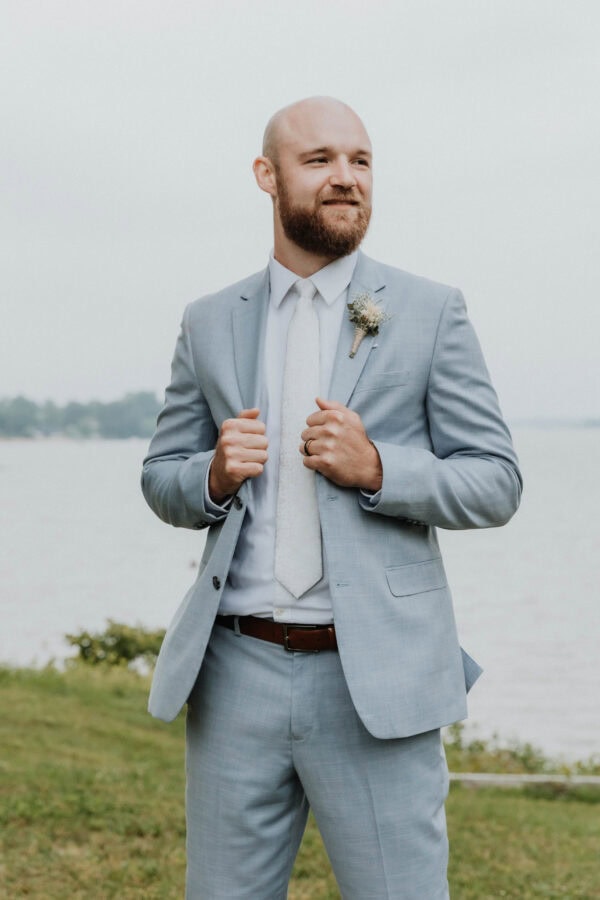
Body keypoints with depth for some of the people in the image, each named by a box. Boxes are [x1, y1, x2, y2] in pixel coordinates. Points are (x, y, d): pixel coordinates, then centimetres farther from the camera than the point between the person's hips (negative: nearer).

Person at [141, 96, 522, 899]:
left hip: (375, 679, -2)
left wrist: (376, 469, -17)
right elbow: (161, 479, 15)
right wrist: (214, 476, -8)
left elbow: (496, 483, 0)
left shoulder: (431, 314, 2)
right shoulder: (209, 325, 10)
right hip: (238, 673, 3)